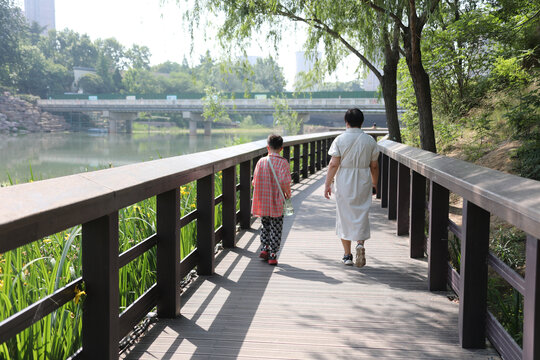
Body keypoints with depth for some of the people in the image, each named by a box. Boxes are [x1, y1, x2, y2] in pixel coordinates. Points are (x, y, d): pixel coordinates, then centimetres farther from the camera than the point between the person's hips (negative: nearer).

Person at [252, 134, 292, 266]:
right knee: (276, 230, 7)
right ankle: (273, 255, 7)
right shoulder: (282, 162, -10)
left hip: (263, 202, 3)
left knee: (265, 226, 21)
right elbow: (285, 182, -20)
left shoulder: (261, 161, -1)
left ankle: (264, 248, 13)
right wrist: (288, 193, -2)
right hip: (277, 203, -3)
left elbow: (255, 182, 1)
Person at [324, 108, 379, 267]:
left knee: (344, 217, 8)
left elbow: (334, 164, -10)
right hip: (363, 182, 1)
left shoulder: (340, 140, -7)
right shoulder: (370, 140, 0)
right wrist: (374, 182, 19)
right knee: (361, 215, 11)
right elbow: (374, 165, 5)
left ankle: (347, 255, 13)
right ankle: (360, 243, -15)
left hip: (344, 182, -1)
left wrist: (327, 184, -3)